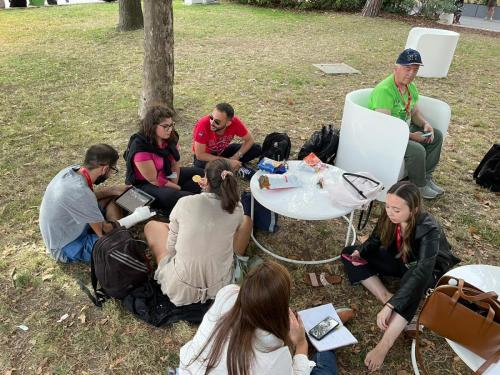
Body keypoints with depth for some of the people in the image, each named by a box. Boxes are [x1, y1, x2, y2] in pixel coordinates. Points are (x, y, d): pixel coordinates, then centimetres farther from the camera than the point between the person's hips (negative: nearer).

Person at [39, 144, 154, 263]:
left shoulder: (72, 170, -11)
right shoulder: (80, 193, -35)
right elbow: (103, 232, -24)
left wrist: (113, 190, 2)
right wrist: (137, 216, -15)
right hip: (66, 248, -9)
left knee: (112, 198, 7)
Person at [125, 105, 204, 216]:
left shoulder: (170, 137, -9)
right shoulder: (140, 147, -28)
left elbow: (175, 165, -2)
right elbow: (154, 180, -24)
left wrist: (174, 186, -15)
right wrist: (178, 188, -16)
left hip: (167, 175, 8)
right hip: (145, 184, -8)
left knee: (200, 173, 3)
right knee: (170, 196, -36)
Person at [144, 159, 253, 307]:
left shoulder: (185, 203, -17)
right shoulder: (237, 209, -12)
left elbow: (171, 247, -6)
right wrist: (209, 190, 14)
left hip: (180, 289, -1)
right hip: (221, 286, 2)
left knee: (152, 225, 20)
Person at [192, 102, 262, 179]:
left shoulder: (234, 122, -27)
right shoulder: (203, 124, -35)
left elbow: (249, 140, -11)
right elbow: (200, 155, -30)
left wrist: (235, 158, -24)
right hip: (206, 156, -2)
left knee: (257, 149, -14)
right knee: (201, 166, -37)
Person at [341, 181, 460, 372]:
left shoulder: (429, 230, -35)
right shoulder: (389, 216, -22)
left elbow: (421, 273, -45)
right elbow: (376, 239, -3)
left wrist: (390, 306, -51)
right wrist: (360, 252, -24)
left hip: (431, 270, -5)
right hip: (400, 261, 5)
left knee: (414, 279, -43)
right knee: (348, 254, -10)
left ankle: (384, 346, -44)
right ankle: (386, 296, -23)